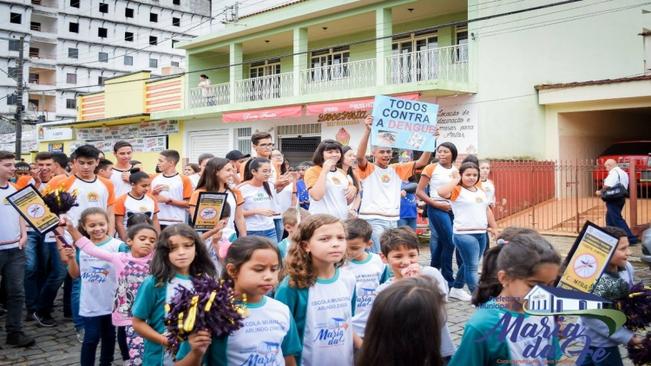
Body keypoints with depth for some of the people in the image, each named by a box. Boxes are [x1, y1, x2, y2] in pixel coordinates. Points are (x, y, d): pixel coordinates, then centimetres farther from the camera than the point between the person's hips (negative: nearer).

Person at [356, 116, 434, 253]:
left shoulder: (397, 170, 14)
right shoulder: (368, 169, 1)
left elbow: (422, 162, 10)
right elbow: (360, 156, -19)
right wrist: (367, 130, -30)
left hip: (392, 220, 5)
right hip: (372, 220, -5)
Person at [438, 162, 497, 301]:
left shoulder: (481, 192, 15)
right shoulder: (457, 190, -8)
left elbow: (487, 210, 24)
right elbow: (441, 192, -28)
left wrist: (494, 228, 23)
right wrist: (456, 180, -16)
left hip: (481, 233, 8)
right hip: (464, 234, -8)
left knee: (469, 264, 18)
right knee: (472, 266, -7)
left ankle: (456, 289, 34)